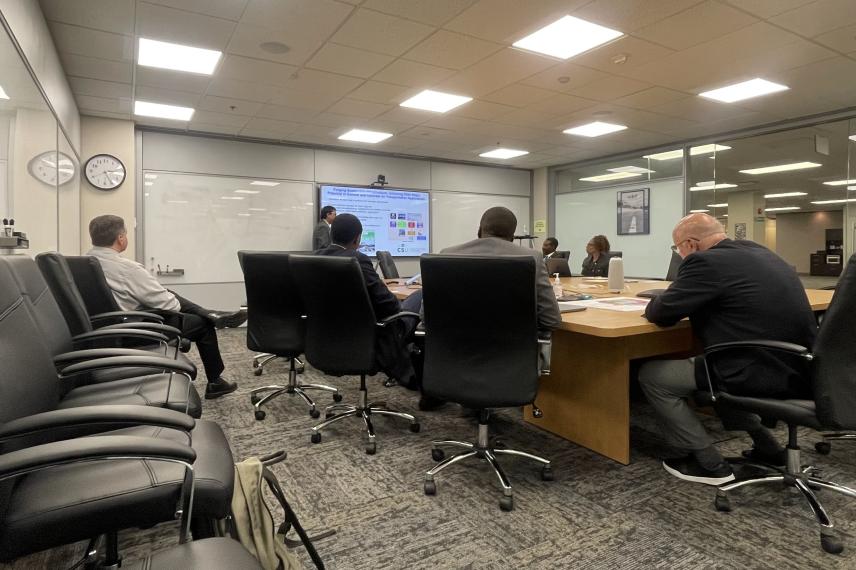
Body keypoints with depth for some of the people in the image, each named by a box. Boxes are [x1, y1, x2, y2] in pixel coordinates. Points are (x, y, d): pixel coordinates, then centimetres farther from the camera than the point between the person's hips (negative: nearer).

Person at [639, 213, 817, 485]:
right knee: (707, 363, 32)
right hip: (795, 367, 10)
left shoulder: (706, 261, -15)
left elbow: (661, 313, -11)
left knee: (651, 375, 0)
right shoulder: (758, 252, 14)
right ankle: (767, 447, 31)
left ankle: (709, 463, 8)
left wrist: (653, 305, 11)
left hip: (762, 372, -9)